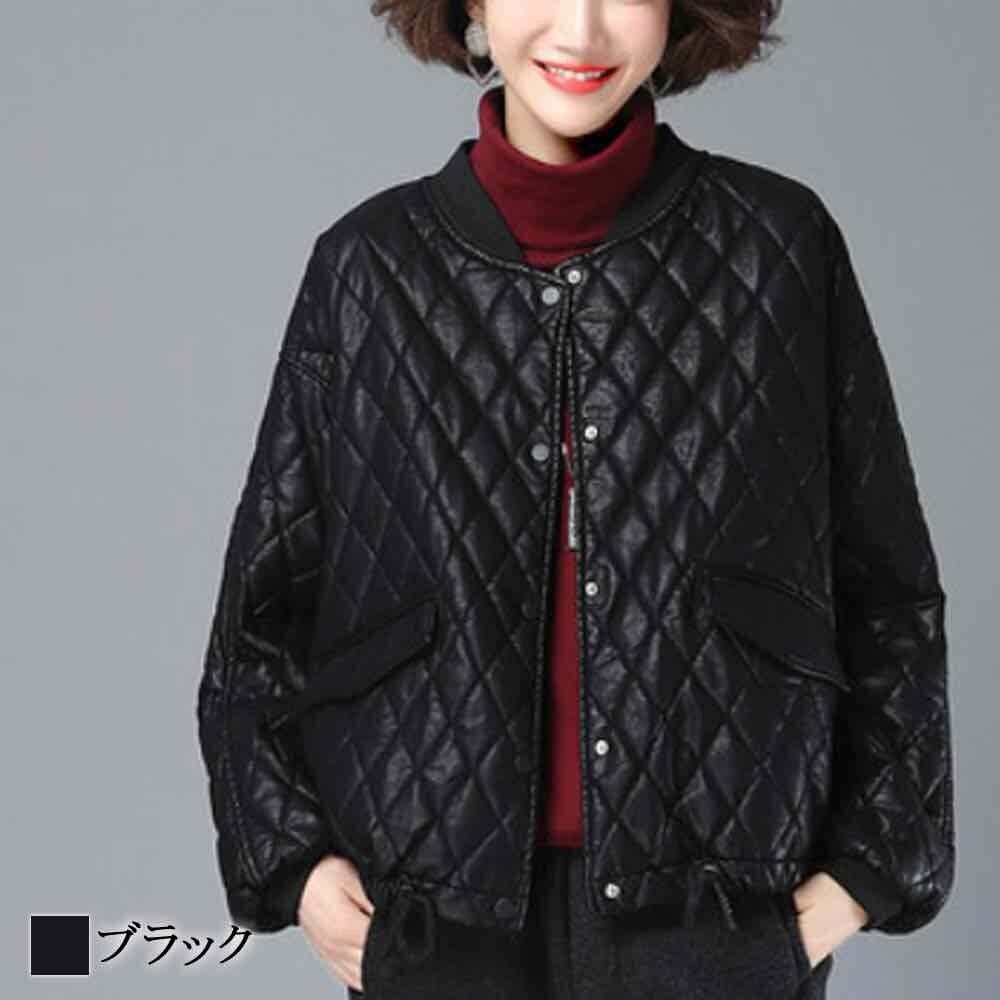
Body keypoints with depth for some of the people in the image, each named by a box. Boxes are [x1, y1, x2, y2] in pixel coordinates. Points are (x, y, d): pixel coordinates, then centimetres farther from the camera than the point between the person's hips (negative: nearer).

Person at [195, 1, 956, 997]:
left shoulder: (784, 242, -3)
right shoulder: (367, 264, -1)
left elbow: (889, 588, 3)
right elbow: (265, 595, 6)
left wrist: (867, 869, 0)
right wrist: (290, 860, 1)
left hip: (721, 916, 0)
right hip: (440, 919, 1)